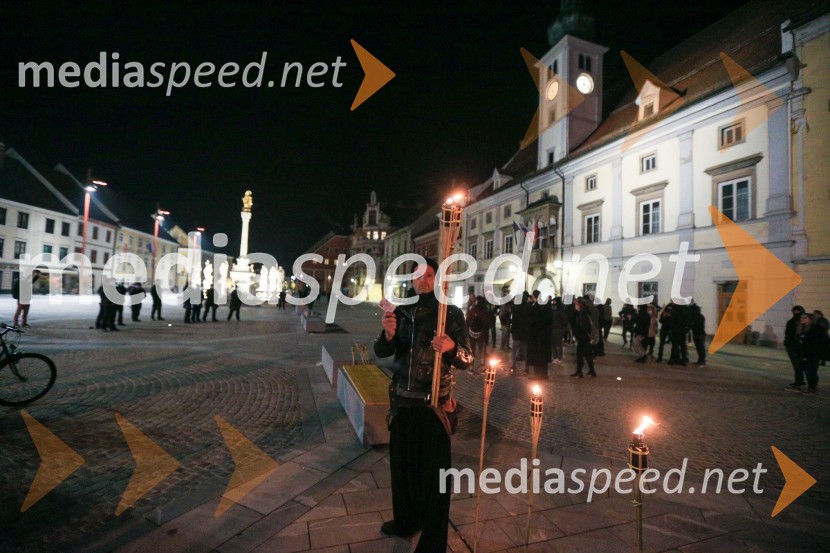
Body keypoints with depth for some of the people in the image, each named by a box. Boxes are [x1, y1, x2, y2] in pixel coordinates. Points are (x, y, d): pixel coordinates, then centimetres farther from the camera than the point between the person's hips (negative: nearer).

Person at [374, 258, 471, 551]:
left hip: (434, 405, -4)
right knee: (401, 463, 19)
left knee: (433, 471, 3)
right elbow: (382, 352, 0)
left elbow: (466, 360, -10)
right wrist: (388, 335, -22)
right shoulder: (401, 312, 3)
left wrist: (452, 348, -32)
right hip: (402, 401, 5)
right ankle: (406, 520, 43)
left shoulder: (451, 313, -8)